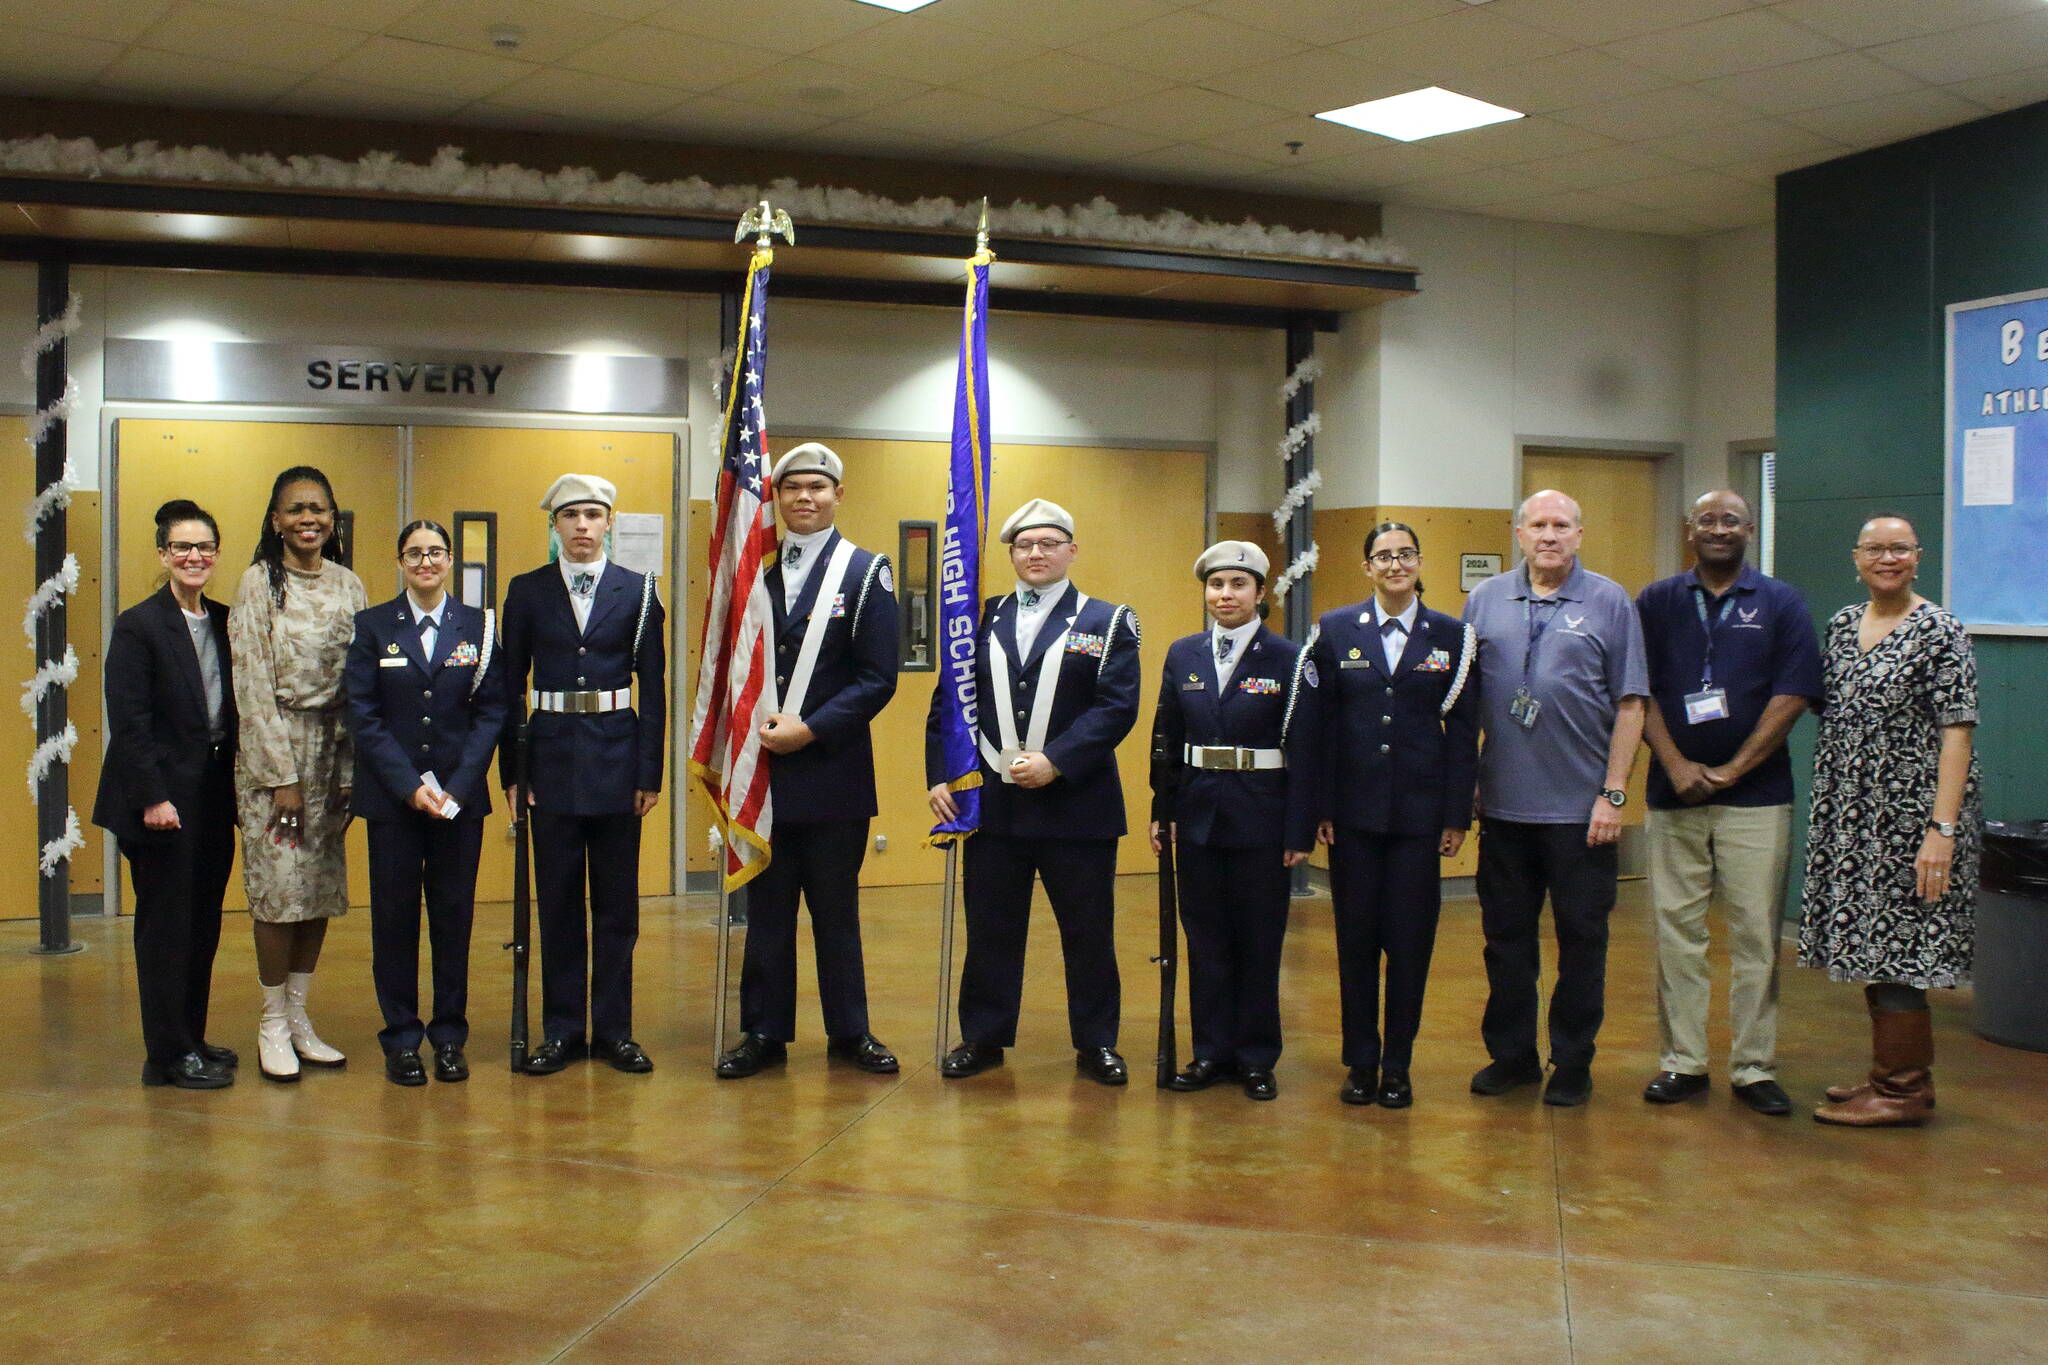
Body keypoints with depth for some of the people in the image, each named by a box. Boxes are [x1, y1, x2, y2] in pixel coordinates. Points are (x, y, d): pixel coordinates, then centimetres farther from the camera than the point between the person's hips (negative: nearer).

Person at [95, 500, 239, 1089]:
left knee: (203, 922, 13)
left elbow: (233, 710, 10)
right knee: (165, 923, 2)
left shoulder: (226, 621, 9)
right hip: (165, 795, -6)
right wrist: (153, 797, -17)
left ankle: (191, 1040, 24)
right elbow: (129, 723, -12)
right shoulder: (138, 626, -8)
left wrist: (238, 786, 4)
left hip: (215, 794, 6)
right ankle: (168, 1053, 10)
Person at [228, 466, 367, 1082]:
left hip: (334, 748, 4)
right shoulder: (259, 582, -4)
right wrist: (282, 776, -12)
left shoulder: (349, 586, 7)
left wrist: (351, 771, 1)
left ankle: (299, 1018, 17)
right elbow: (253, 685, -8)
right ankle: (273, 1026, 8)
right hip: (273, 748, -4)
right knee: (279, 886, -5)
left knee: (323, 887, 7)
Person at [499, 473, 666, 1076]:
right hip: (552, 755, 0)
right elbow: (512, 685, 5)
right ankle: (562, 1030, 16)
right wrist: (512, 770, 0)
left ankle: (613, 1029, 16)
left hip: (617, 756, 0)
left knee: (617, 902, 6)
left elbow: (653, 686, 3)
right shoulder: (527, 591, 5)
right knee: (557, 902, 5)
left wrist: (650, 772, -3)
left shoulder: (638, 591, 3)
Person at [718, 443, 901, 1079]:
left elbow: (878, 679, -7)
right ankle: (764, 1033, 19)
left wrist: (810, 729, -15)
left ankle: (849, 1031, 19)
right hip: (762, 768, 3)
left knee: (836, 908, 7)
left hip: (832, 768, -3)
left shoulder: (866, 572, 0)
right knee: (766, 907, 9)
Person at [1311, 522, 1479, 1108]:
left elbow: (1463, 730, 3)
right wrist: (1321, 807, -3)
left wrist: (1457, 814, -1)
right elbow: (1319, 724, 2)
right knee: (1355, 937, 6)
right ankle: (1361, 1063, 19)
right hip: (1354, 809, 0)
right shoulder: (1336, 630, 3)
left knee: (1411, 939, 3)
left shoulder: (1453, 636, 3)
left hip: (1419, 811, 0)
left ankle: (1398, 1066, 16)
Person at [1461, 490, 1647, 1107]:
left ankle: (1573, 1064, 18)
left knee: (1582, 938, 6)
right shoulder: (1485, 600, 6)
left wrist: (1613, 794, -8)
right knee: (1506, 934, 11)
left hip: (1580, 805, -2)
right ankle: (1511, 1054, 24)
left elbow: (1629, 705, -3)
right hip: (1504, 802, 2)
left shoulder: (1609, 603, -1)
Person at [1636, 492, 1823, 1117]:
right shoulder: (1656, 602, 8)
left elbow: (1792, 695, -2)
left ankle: (1754, 1067, 10)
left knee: (1756, 932, 1)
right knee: (1676, 928, 4)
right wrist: (1676, 766, -9)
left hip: (1756, 793, -1)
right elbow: (1638, 692, 3)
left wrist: (1731, 770, -9)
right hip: (1674, 792, 1)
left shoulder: (1782, 603, 5)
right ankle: (1682, 1061, 14)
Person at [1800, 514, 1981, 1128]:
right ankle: (1889, 1077, 25)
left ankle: (1901, 1091, 9)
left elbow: (1957, 734, -14)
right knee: (1871, 946, 13)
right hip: (1853, 820, 7)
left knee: (1896, 949, -3)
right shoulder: (1842, 624, 11)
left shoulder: (1939, 632, -9)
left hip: (1909, 819, -7)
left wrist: (1942, 830, -21)